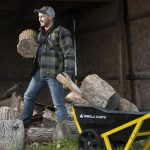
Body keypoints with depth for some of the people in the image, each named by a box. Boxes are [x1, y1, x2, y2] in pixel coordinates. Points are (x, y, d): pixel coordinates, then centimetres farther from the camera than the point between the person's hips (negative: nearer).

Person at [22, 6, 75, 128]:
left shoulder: (61, 32, -8)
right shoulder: (41, 33, 16)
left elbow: (69, 54, -14)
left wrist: (68, 73, -21)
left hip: (54, 74, -8)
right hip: (39, 72, 8)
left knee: (59, 104, -4)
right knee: (28, 96, 15)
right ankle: (24, 124, 29)